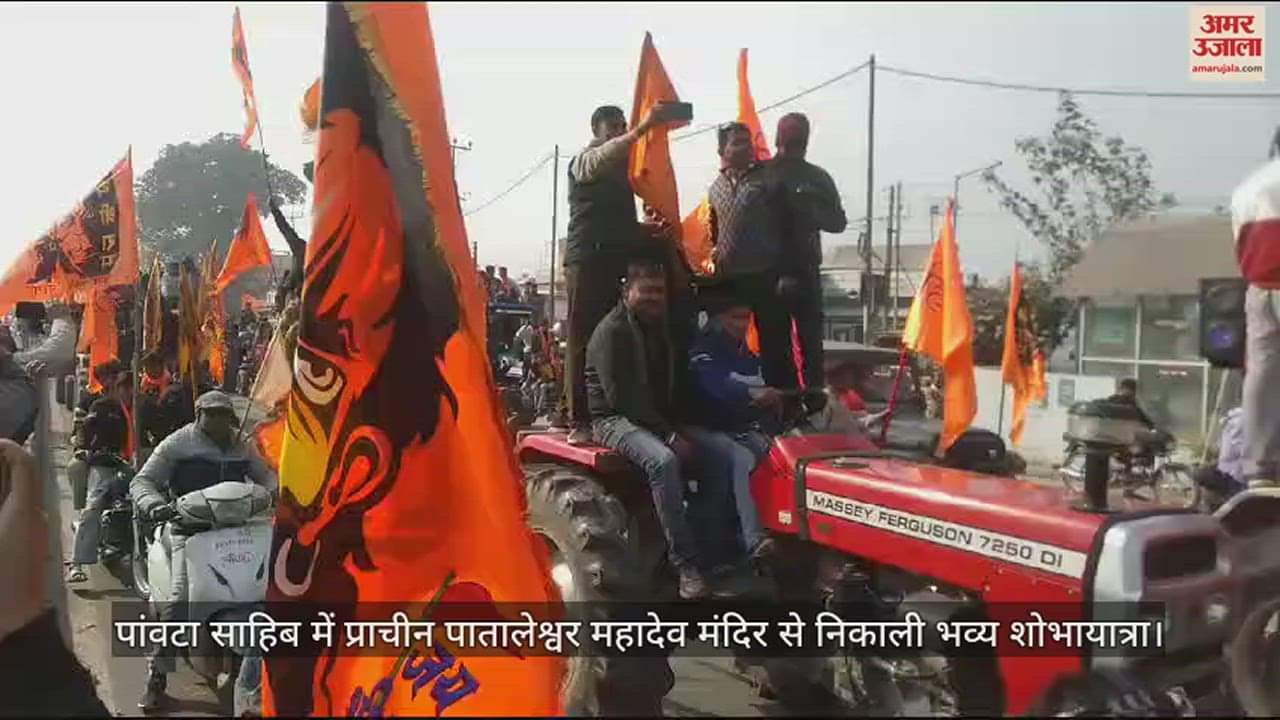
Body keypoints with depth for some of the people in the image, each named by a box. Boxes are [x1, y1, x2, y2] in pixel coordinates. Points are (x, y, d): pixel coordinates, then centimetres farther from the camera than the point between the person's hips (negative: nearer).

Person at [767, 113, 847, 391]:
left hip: (805, 271, 1)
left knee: (810, 341, 1)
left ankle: (815, 396, 2)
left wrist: (812, 213, -3)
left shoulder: (818, 177, 10)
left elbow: (839, 222, 7)